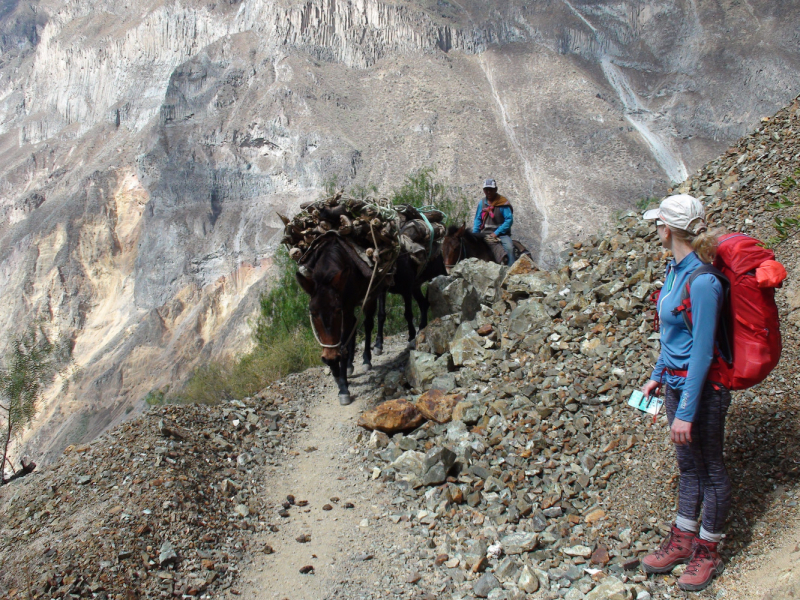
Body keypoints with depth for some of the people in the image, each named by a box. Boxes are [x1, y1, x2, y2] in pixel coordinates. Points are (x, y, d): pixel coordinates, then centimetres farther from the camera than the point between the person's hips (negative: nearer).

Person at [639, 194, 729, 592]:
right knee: (688, 465, 20)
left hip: (703, 389, -8)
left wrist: (686, 413, -22)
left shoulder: (702, 282, -25)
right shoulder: (675, 269, 3)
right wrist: (658, 376, 19)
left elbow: (702, 354, -24)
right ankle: (682, 540, 34)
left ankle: (707, 552, 27)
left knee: (710, 469, 10)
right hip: (676, 382, 8)